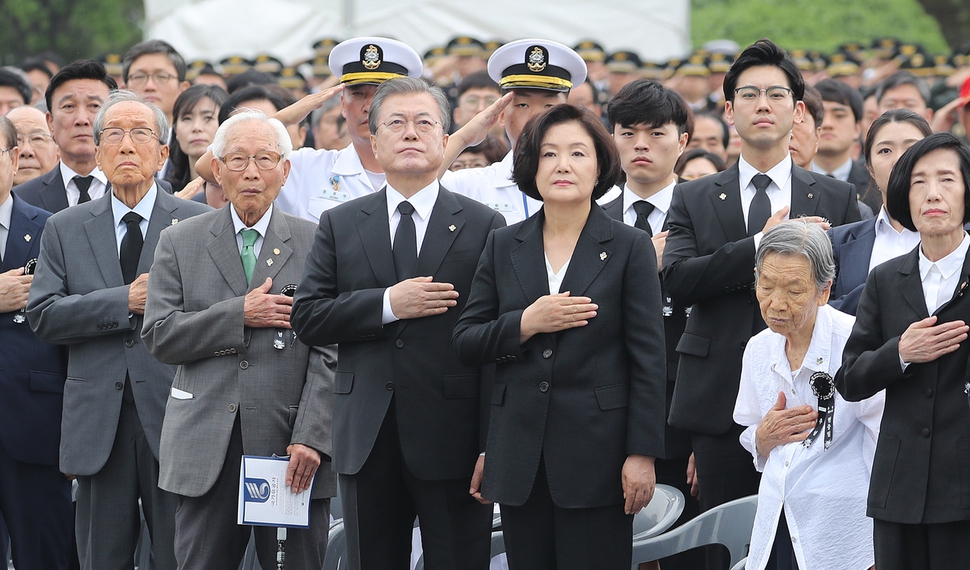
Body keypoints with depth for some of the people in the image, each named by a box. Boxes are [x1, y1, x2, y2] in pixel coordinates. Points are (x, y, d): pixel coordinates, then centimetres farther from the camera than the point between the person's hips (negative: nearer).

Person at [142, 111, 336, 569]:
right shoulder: (180, 243, 10)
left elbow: (330, 354, -2)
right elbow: (158, 336, 1)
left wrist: (310, 438, -13)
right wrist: (238, 316, -10)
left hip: (292, 448, -1)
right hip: (207, 450, 1)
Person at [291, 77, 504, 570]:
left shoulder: (483, 227, 3)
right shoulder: (340, 226, 11)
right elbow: (306, 318, 3)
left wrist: (492, 449, -9)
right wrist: (387, 304, -12)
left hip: (451, 441, -2)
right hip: (367, 442, 3)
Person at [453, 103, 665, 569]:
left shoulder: (630, 247, 1)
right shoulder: (504, 246, 11)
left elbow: (648, 359, -2)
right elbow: (465, 342, 8)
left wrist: (642, 454, -8)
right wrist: (527, 323, -10)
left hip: (596, 454, -3)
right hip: (521, 456, 3)